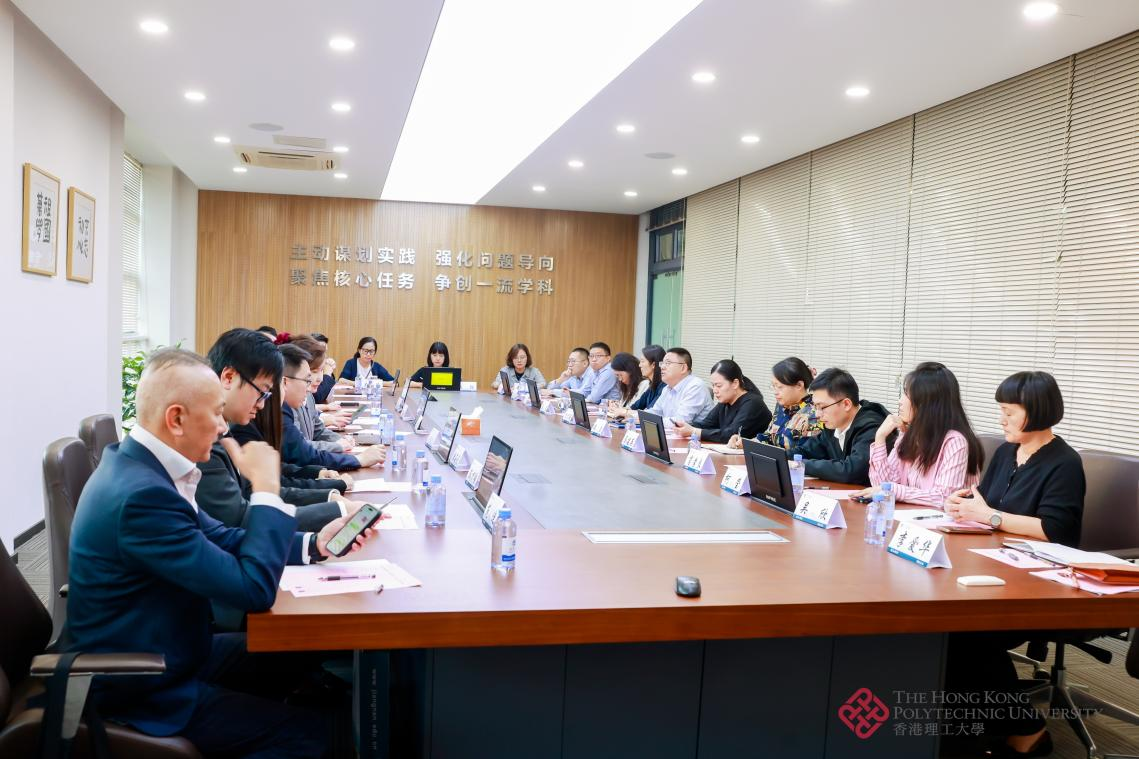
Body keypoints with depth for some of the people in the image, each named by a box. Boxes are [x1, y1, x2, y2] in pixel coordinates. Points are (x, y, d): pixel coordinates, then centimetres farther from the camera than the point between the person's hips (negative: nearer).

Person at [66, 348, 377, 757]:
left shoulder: (138, 465, -1)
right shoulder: (142, 493, -33)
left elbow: (219, 538, 8)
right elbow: (253, 589, -30)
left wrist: (314, 542, -1)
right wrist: (266, 487, -22)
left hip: (164, 650, 10)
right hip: (145, 689, -9)